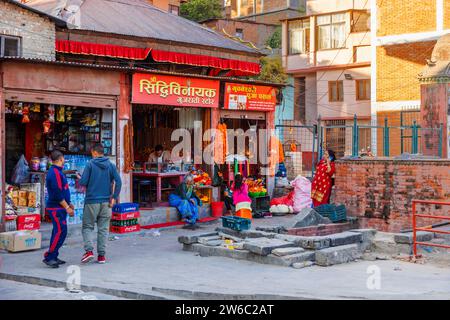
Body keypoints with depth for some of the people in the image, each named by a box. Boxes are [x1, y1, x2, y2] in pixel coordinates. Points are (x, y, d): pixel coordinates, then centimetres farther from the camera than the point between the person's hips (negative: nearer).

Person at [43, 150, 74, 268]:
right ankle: (49, 257, -10)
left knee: (58, 232, 12)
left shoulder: (57, 171, 17)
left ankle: (53, 257, 16)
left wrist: (68, 203, 22)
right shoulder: (55, 173, -16)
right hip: (56, 208, -10)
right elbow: (57, 193, -21)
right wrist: (67, 207, -18)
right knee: (61, 232, -12)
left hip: (59, 208, 10)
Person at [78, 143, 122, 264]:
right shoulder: (111, 165, 3)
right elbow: (118, 182, -4)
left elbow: (83, 182, -10)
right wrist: (114, 197, 1)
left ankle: (89, 250, -9)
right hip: (106, 202, 3)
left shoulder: (90, 164, -8)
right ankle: (101, 255, 9)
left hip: (92, 201, -3)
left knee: (87, 227, 7)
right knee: (103, 229, 8)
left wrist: (79, 179, 13)